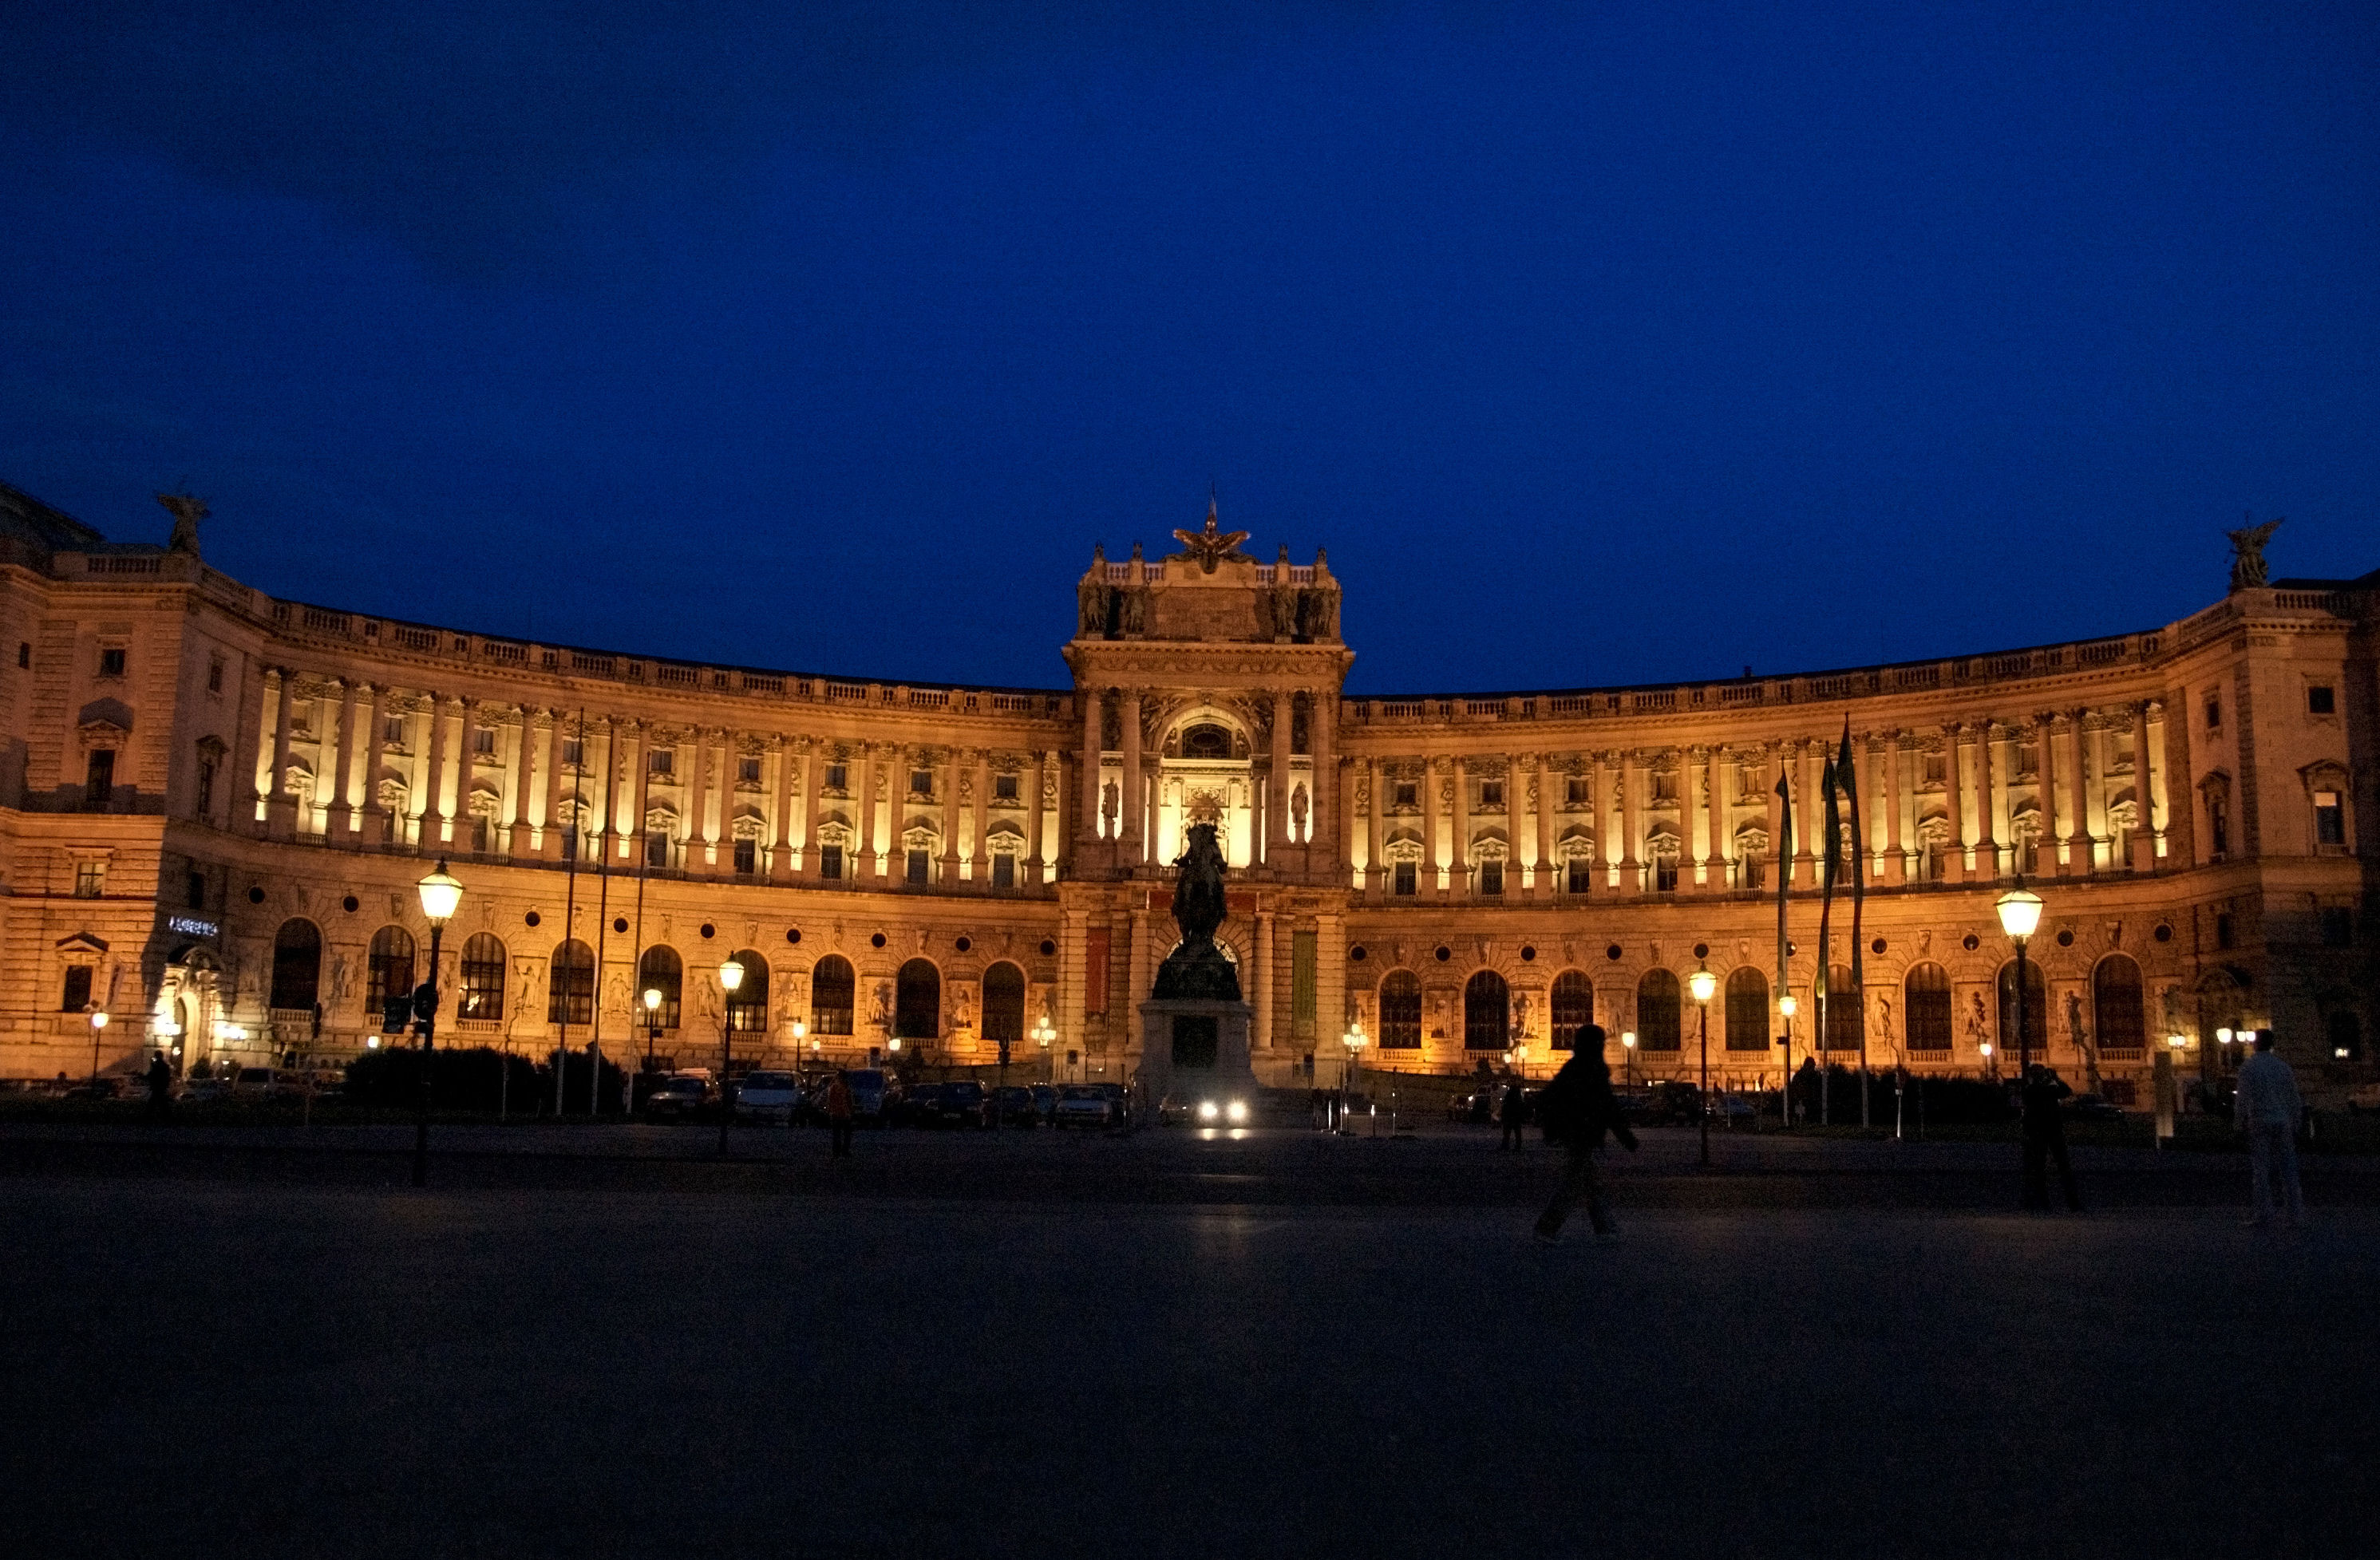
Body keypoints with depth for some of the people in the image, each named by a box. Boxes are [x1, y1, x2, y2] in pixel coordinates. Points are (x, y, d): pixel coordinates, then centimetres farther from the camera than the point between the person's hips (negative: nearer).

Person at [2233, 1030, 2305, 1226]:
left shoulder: (2248, 1067, -5)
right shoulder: (2282, 1066, 6)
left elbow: (2242, 1098, -7)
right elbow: (2293, 1096, 10)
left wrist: (2240, 1124, 1)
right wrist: (2295, 1123, 18)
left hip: (2259, 1122, -3)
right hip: (2283, 1122, 3)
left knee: (2261, 1169, 0)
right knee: (2288, 1169, 7)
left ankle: (2264, 1215, -1)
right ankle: (2296, 1214, 9)